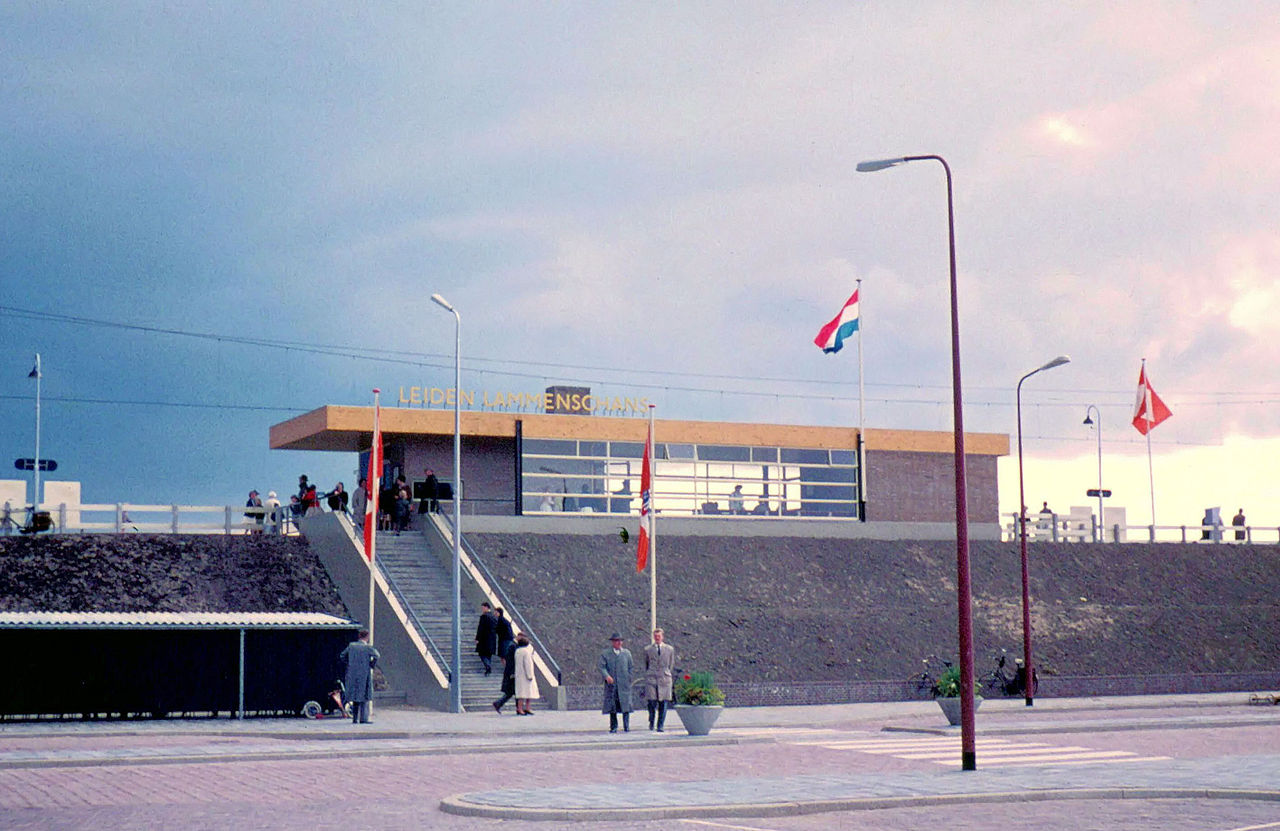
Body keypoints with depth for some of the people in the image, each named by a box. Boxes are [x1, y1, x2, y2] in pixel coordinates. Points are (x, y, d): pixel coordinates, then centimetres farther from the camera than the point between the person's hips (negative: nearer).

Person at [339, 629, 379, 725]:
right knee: (364, 697, 0)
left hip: (352, 675, 5)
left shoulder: (351, 645, 7)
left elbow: (342, 656, 14)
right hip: (364, 674, -5)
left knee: (355, 697, 13)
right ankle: (363, 718, -5)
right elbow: (376, 655, -23)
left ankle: (355, 719, 14)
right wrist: (372, 665, -9)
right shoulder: (367, 647, -9)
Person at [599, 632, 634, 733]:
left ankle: (626, 726, -2)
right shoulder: (605, 654, 7)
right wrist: (606, 676, -19)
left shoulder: (627, 653, 13)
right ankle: (613, 727, 7)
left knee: (626, 705, -7)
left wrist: (629, 680, 6)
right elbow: (602, 667, -2)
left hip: (624, 684, 1)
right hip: (611, 684, -1)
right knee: (612, 707, 1)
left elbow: (630, 668, 15)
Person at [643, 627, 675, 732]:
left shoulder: (670, 649, 11)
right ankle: (651, 721, 15)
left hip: (664, 679, 0)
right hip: (651, 679, 0)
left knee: (663, 704, -3)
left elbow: (671, 665, 16)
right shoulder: (647, 649, 10)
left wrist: (668, 676, 12)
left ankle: (660, 726, 5)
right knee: (652, 702, -9)